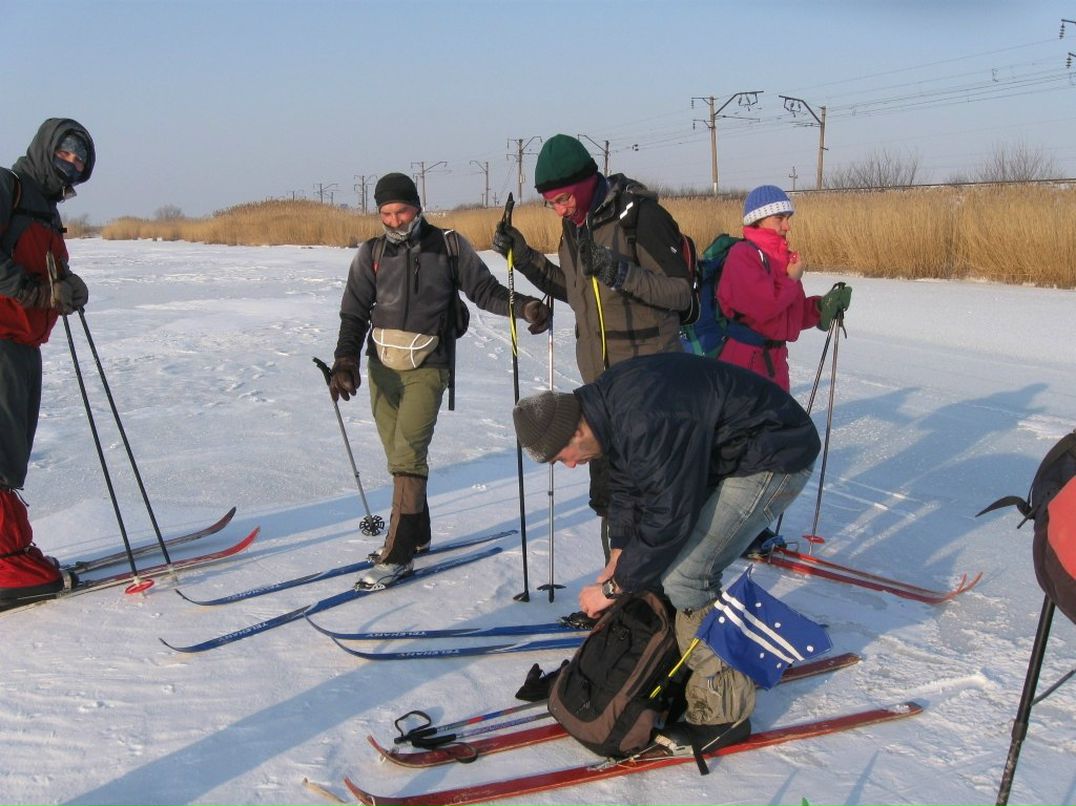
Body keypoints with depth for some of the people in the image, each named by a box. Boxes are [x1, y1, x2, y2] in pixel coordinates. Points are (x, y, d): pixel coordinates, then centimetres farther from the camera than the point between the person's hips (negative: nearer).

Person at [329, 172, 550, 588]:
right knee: (399, 458, 10)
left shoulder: (449, 247, 0)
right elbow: (354, 314, 3)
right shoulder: (371, 254, 5)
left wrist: (524, 305, -14)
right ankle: (416, 534, 27)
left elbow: (485, 290, 3)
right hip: (381, 367, 3)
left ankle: (398, 554, -8)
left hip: (426, 369, -3)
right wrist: (345, 361, -10)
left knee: (408, 456, -12)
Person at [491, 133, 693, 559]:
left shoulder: (641, 215, -14)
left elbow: (681, 293, -16)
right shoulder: (574, 224, 9)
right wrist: (524, 256, 11)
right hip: (599, 378, 7)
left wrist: (622, 272, -29)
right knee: (607, 490, 12)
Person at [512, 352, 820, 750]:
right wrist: (617, 562, 4)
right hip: (728, 451, 10)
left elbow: (666, 518, -27)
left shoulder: (646, 423, -33)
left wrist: (615, 587, -16)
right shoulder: (606, 401, -2)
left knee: (684, 577, -14)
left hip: (776, 460, -10)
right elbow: (626, 486, 10)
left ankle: (723, 713, -2)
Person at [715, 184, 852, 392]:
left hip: (775, 359, 9)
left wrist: (822, 307, -1)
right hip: (743, 359, -9)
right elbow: (763, 305, -25)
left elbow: (794, 313, 17)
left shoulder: (783, 257, 13)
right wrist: (792, 280, -10)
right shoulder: (742, 254, -13)